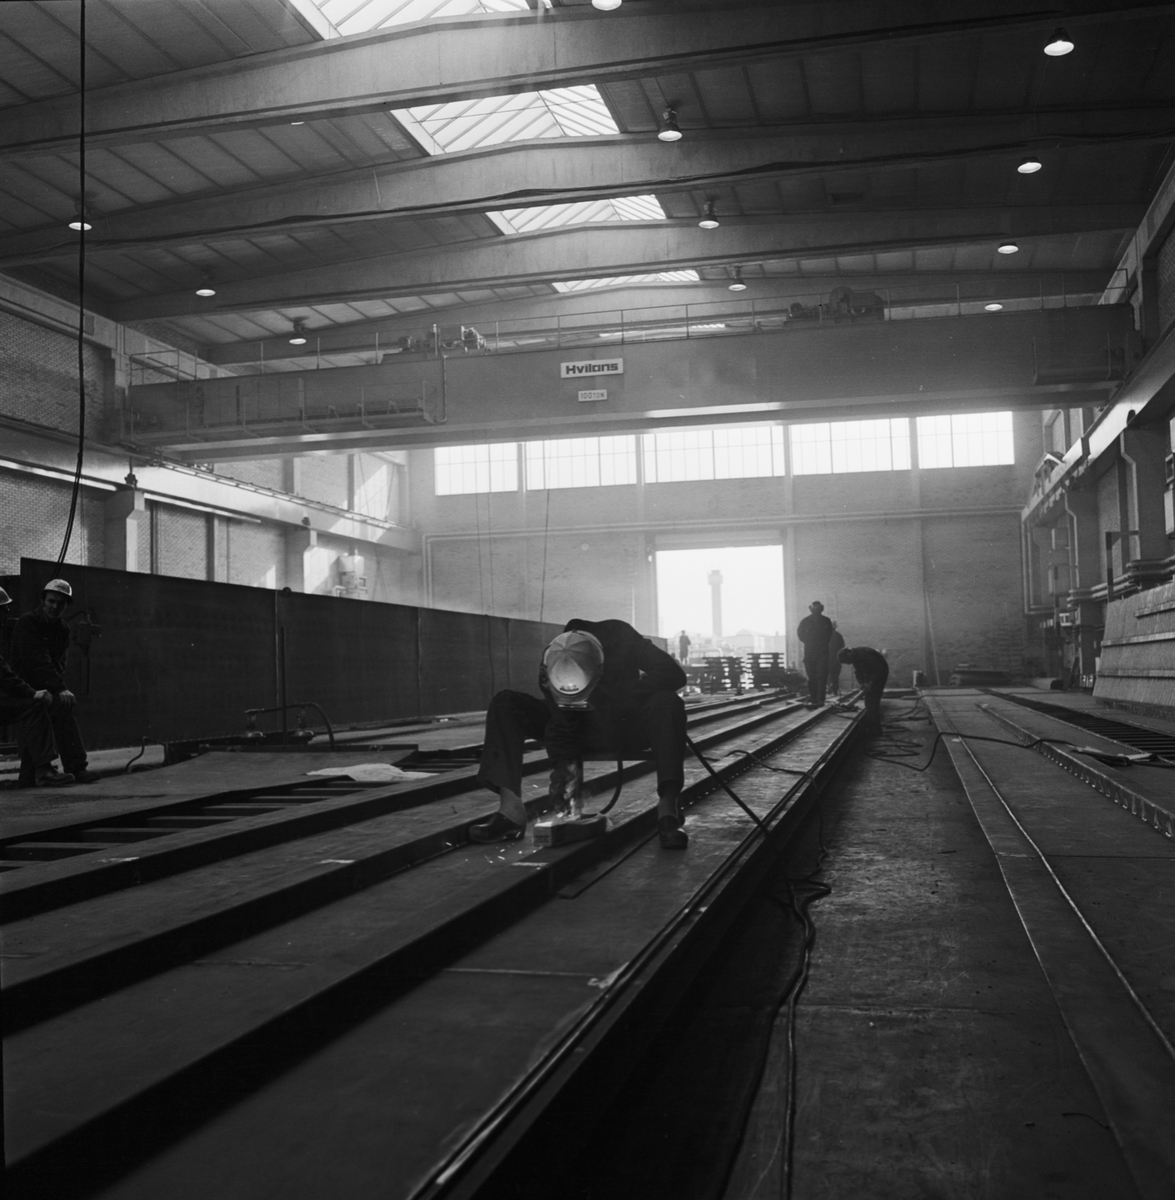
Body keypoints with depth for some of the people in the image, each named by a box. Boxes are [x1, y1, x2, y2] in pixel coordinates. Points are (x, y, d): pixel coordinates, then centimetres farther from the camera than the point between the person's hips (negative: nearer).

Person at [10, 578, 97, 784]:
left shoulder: (62, 629, 12)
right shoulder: (27, 623, -12)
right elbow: (38, 661, -23)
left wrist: (61, 687, -7)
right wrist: (60, 689, -30)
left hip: (45, 687, 7)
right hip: (26, 686, -7)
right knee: (62, 705, -26)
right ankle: (76, 767, -25)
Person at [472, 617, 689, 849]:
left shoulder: (620, 638, -27)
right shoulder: (550, 669, -21)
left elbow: (673, 674, -33)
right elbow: (561, 722, -10)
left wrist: (620, 697, -35)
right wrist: (562, 760, -23)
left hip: (629, 729, -2)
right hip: (584, 730, 2)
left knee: (667, 703, -37)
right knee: (506, 704, -16)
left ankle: (667, 811, -41)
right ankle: (510, 810, -26)